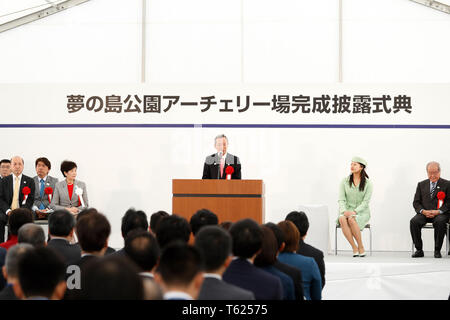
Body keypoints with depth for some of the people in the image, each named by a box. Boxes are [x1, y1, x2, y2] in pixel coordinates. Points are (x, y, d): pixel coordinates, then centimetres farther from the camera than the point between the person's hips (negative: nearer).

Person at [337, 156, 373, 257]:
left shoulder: (367, 183, 0)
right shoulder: (344, 181, 7)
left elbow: (365, 202, -6)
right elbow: (341, 199, 1)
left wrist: (355, 211, -21)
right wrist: (344, 211, -18)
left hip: (361, 212, -2)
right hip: (347, 210, 2)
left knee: (351, 219, -37)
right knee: (342, 219, -34)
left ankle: (361, 247, -23)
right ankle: (354, 248, -28)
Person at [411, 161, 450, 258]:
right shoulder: (421, 185, 17)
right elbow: (416, 202, 11)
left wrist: (438, 211, -15)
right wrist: (423, 211, -10)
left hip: (440, 213, -3)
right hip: (424, 213, 3)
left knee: (440, 221, -38)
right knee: (414, 221, -29)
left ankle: (437, 250, -25)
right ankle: (419, 250, -18)